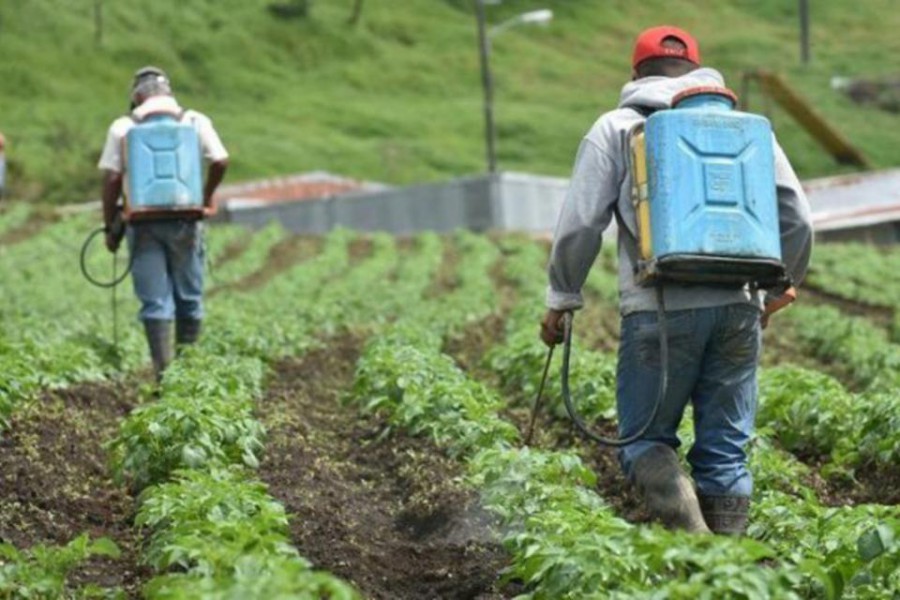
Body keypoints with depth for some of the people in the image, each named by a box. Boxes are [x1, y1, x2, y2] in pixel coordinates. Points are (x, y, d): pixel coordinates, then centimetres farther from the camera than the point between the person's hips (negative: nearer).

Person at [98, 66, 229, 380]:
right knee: (189, 296, 13)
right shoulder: (195, 121, 4)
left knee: (155, 302, 2)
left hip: (143, 223, 0)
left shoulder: (123, 127, 3)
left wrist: (110, 226, 5)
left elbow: (111, 179, -2)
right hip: (184, 221, 0)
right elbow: (221, 161, -4)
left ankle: (164, 371, -3)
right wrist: (206, 196, 12)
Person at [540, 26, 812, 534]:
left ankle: (685, 521, -20)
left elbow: (579, 223, 2)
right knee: (726, 448, 9)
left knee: (645, 435, 6)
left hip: (661, 309, -3)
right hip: (739, 307, 3)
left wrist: (561, 300, 12)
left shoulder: (617, 128, 9)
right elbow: (796, 217, 13)